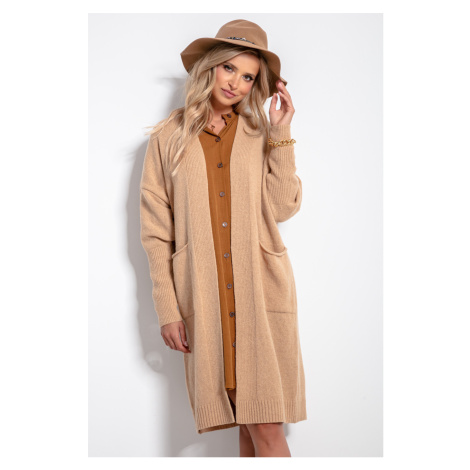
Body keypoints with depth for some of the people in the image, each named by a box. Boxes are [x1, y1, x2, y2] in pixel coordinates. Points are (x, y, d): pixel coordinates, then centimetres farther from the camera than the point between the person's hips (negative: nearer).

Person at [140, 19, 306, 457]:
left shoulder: (260, 134, 11)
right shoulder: (168, 138, 5)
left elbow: (282, 207, -1)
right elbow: (155, 231, 4)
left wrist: (280, 134, -3)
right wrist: (168, 309, -1)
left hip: (261, 293, 1)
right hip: (204, 297, -1)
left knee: (266, 425, -2)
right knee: (247, 424, 4)